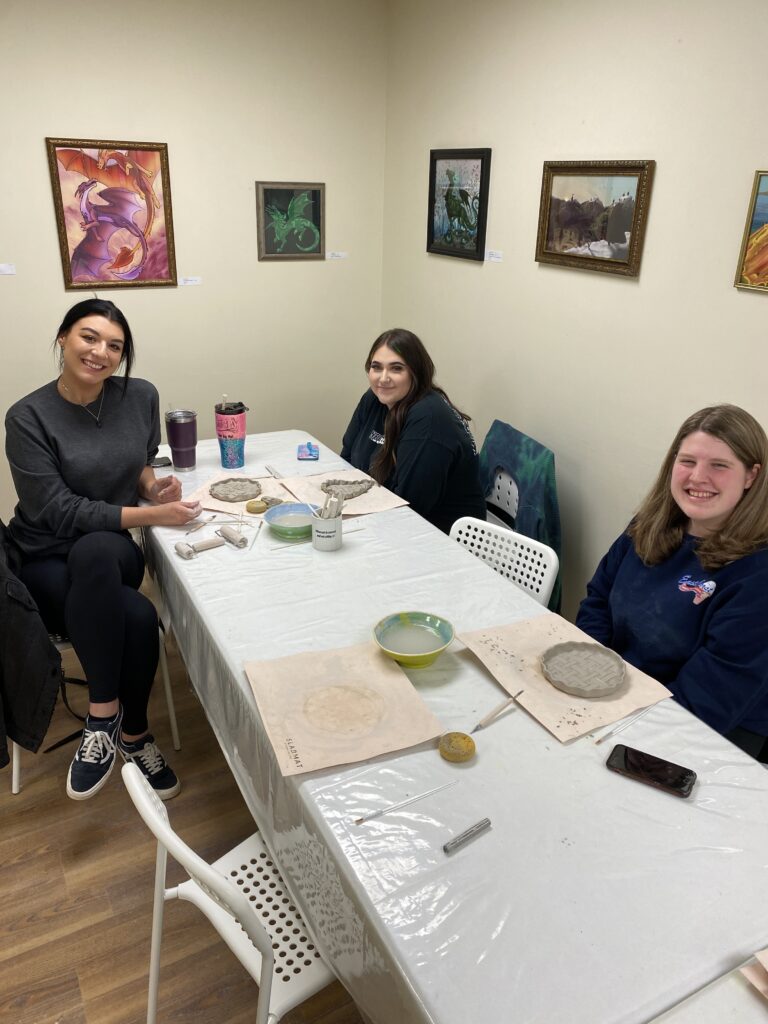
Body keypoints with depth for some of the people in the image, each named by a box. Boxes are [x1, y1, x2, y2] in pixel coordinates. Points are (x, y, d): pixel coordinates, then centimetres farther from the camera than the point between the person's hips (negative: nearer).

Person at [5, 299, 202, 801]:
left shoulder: (141, 396, 0)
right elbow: (60, 512, -16)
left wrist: (153, 485, -5)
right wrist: (152, 515, -22)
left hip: (110, 553, 3)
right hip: (46, 560, -3)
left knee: (93, 551, -35)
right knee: (138, 617, -34)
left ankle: (105, 721, -17)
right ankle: (134, 733, -9)